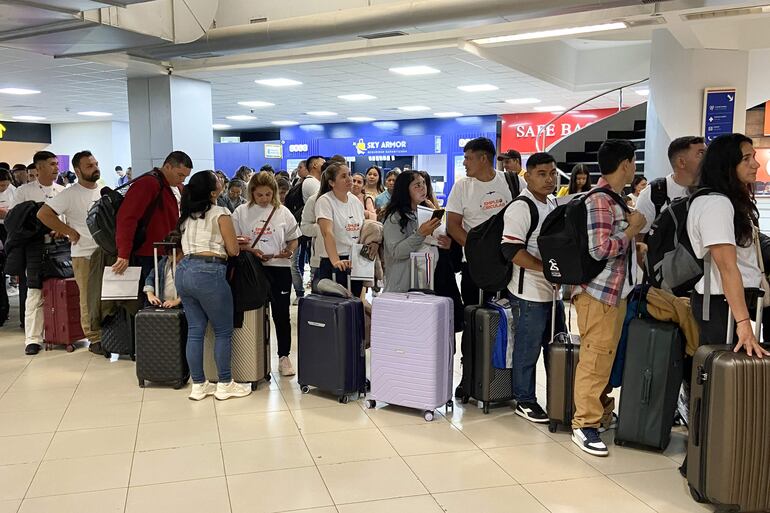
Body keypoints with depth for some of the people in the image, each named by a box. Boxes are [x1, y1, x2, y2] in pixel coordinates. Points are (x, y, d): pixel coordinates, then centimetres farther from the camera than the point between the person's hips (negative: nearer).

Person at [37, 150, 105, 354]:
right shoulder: (70, 194, -7)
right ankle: (95, 340, 6)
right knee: (89, 299, -3)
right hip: (84, 256, -5)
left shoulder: (104, 192, 11)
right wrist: (70, 232, -13)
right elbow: (43, 214, -13)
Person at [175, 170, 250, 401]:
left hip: (184, 270, 7)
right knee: (223, 331, 5)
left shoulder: (186, 214, 17)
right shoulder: (220, 213, -4)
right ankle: (225, 384, 12)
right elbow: (233, 250, -2)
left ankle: (198, 385, 17)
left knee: (195, 330, 12)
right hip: (208, 272, -7)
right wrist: (233, 242, 20)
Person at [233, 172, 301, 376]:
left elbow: (293, 239, 9)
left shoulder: (283, 212, 4)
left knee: (281, 314, 3)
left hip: (280, 268, 0)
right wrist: (251, 251, -15)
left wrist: (289, 251, -12)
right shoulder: (241, 212, 2)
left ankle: (284, 356, 15)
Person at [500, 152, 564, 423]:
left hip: (554, 290, 9)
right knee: (528, 349, 2)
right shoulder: (520, 208, -15)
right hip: (530, 292, -9)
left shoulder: (553, 203, 13)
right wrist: (547, 268, -22)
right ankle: (524, 401, 17)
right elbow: (511, 250, -22)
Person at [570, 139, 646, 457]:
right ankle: (585, 425, 4)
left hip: (616, 292, 10)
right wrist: (633, 228, -13)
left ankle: (603, 412, 30)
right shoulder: (599, 200, -17)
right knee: (595, 359, -4)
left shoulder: (614, 199, 13)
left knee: (606, 357, 17)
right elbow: (599, 249, -23)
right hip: (598, 292, -10)